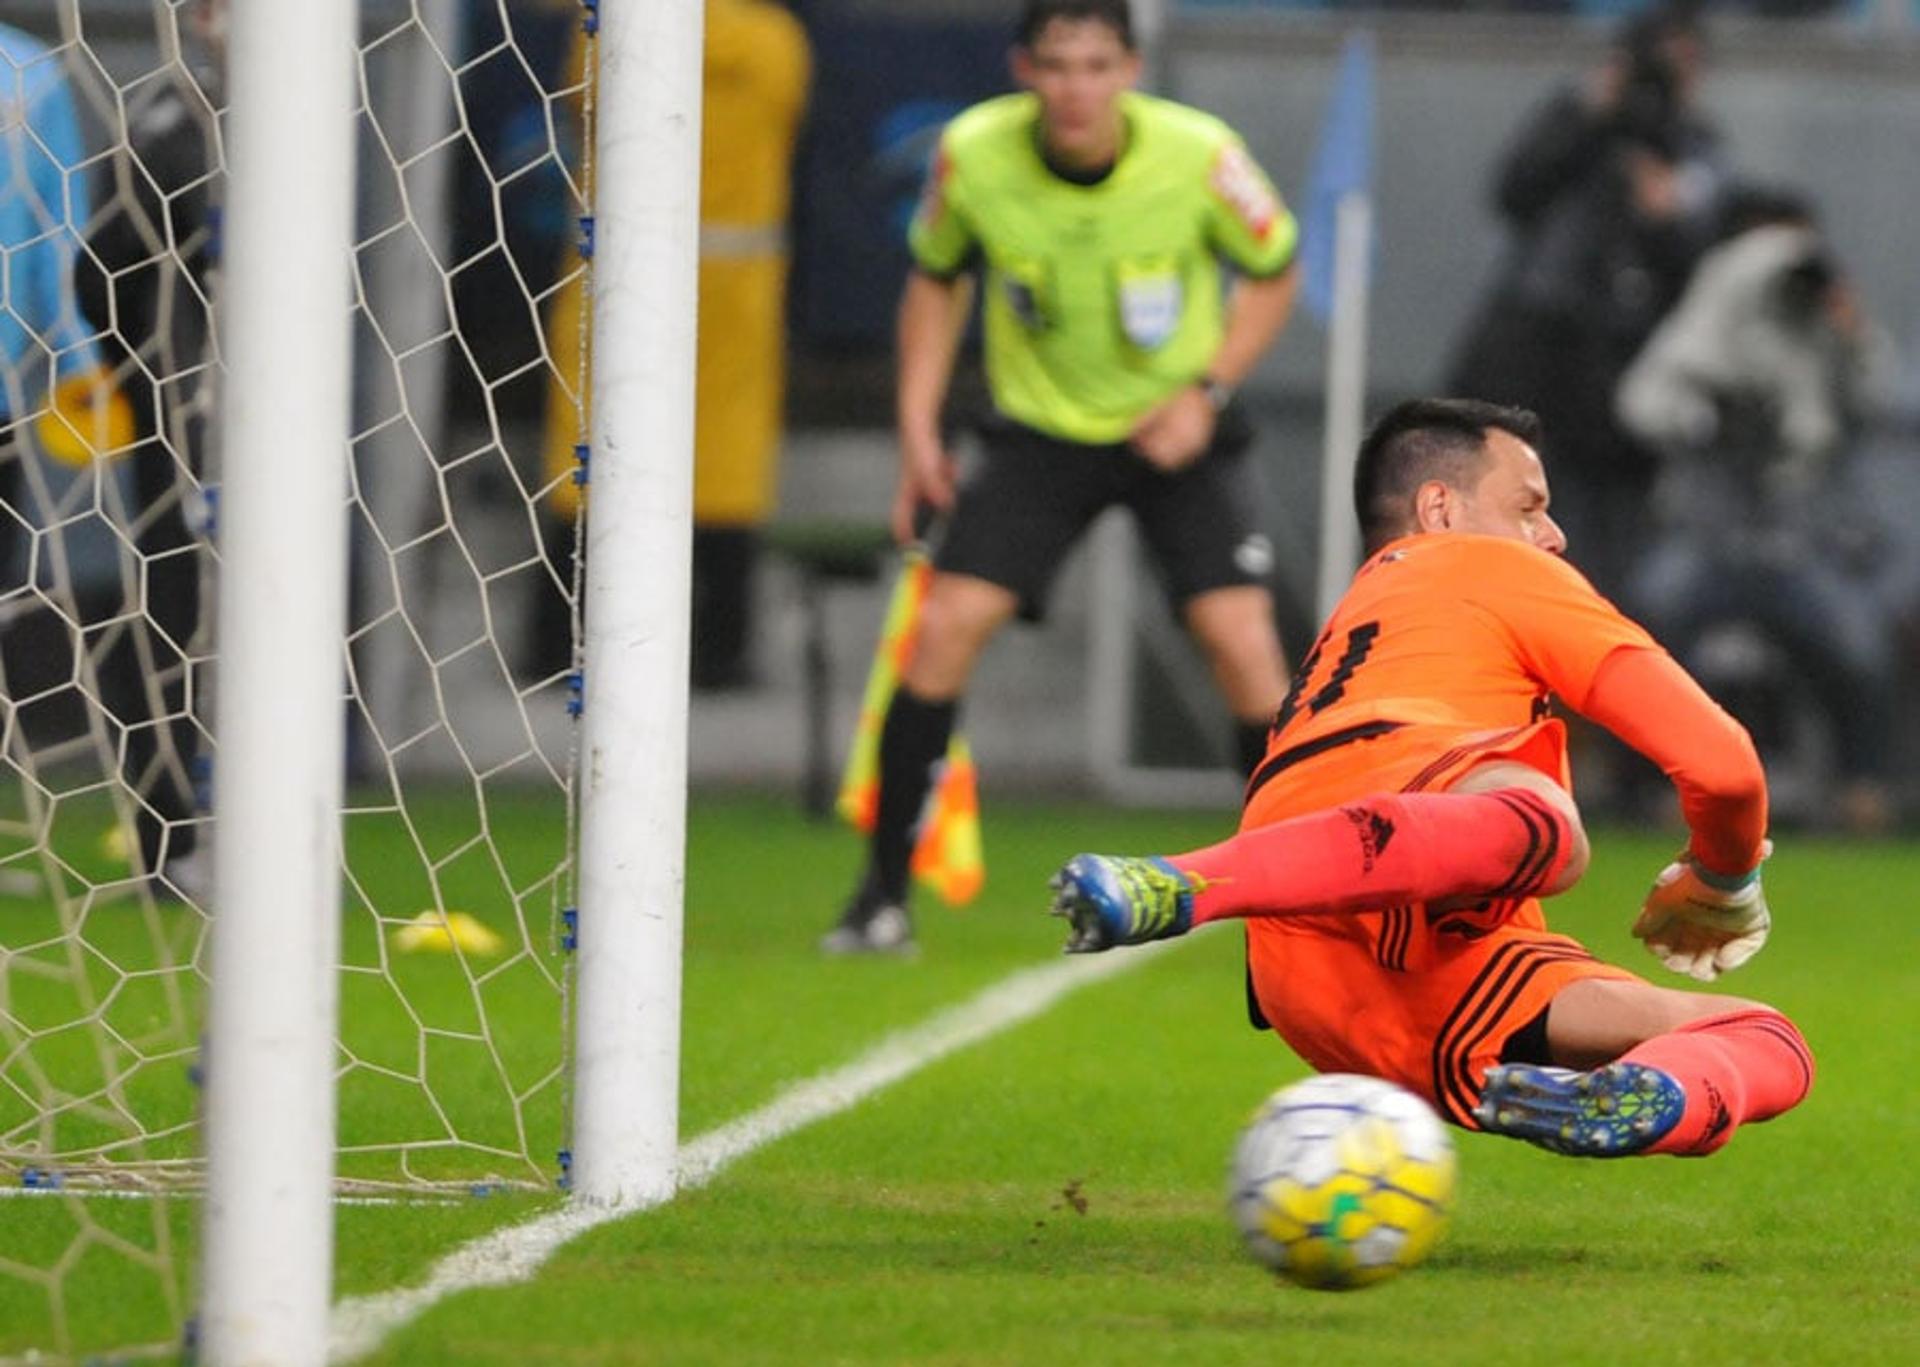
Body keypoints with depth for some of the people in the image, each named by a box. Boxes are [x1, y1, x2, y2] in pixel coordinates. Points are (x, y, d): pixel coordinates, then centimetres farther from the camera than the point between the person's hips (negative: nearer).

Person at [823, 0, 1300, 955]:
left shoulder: (1201, 156, -20)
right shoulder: (972, 156, -16)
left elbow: (1273, 274, -1)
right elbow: (936, 279, 5)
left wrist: (1207, 390, -14)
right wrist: (918, 431, -1)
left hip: (1176, 432, -1)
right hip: (1040, 428, 1)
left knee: (1239, 636, -15)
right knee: (947, 622, -13)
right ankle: (882, 895, -1)